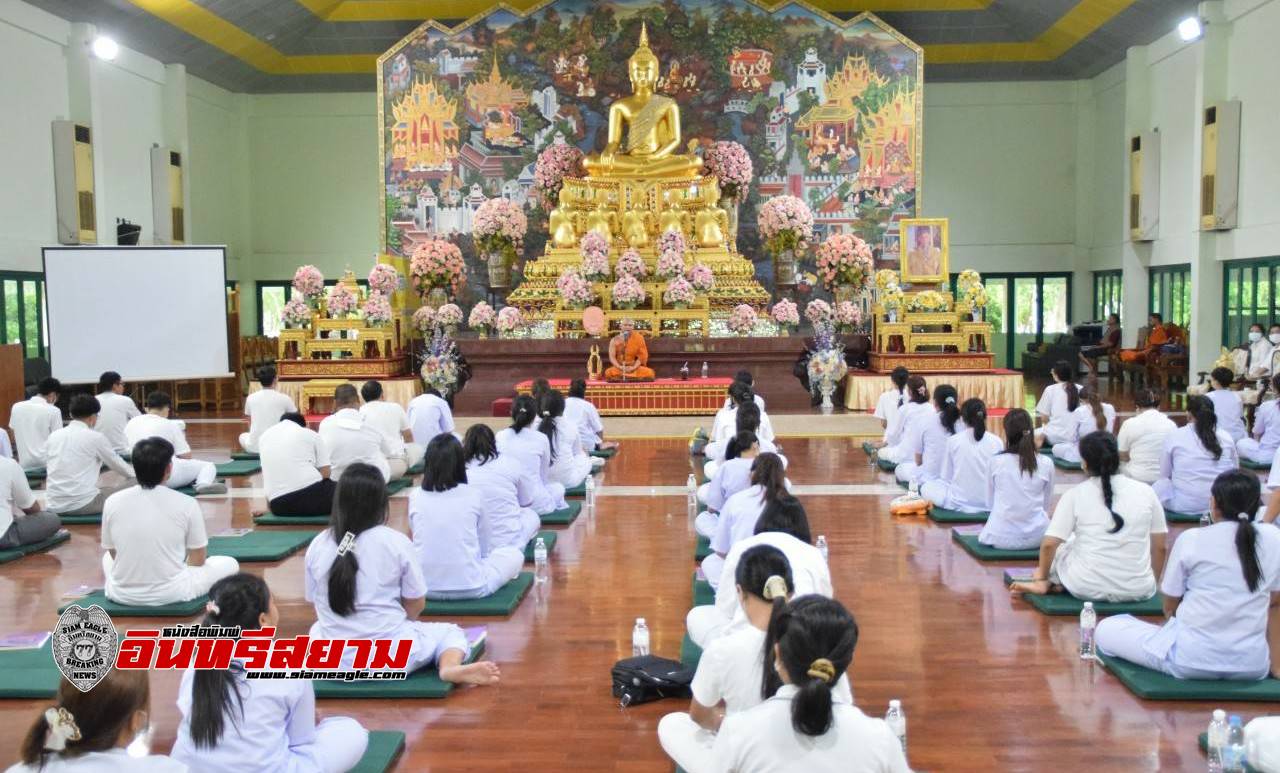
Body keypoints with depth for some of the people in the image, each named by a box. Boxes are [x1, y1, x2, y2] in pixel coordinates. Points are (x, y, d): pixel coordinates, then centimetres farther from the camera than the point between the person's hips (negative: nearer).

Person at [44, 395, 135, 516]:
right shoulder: (96, 437, -4)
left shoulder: (53, 436, 10)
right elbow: (117, 465, 9)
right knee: (132, 484, 7)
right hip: (83, 504, -6)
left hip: (54, 506, 6)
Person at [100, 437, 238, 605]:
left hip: (122, 594, 4)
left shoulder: (112, 503, -5)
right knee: (229, 563, 19)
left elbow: (114, 553, 9)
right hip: (171, 593, -4)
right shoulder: (186, 504, -13)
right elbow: (198, 559, 0)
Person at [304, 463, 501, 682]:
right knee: (450, 632, 21)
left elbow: (314, 600, 9)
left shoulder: (317, 545, -2)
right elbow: (416, 603, -1)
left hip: (335, 662, 4)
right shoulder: (397, 542, -9)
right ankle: (451, 667, -11)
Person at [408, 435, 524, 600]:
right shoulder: (474, 495, -3)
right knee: (515, 554, 23)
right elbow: (486, 547, 8)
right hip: (470, 587, -2)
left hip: (424, 587, 2)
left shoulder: (415, 496, 2)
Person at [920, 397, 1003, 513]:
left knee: (925, 486, 22)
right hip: (991, 503, 1)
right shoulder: (996, 442, -4)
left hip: (959, 502, -1)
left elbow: (945, 476, 0)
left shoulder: (953, 441, -6)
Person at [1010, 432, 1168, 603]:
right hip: (1139, 590, 2)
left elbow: (1049, 544, -7)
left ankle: (1046, 583, 4)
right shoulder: (1146, 491, 1)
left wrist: (1041, 578, 10)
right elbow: (1160, 547, 7)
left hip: (1087, 588, -2)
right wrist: (1152, 582, 22)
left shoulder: (1076, 494, -5)